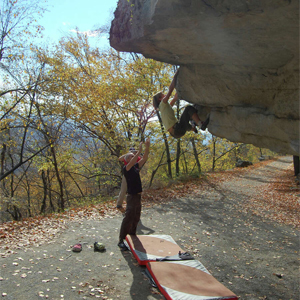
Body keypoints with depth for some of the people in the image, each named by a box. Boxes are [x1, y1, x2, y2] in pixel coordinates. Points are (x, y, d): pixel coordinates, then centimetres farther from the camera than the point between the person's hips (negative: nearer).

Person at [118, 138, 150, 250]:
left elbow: (144, 159, 6)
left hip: (138, 196, 8)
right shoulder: (126, 168, -9)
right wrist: (139, 151, -34)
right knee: (128, 219, -9)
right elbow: (131, 163, -30)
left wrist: (147, 147, -6)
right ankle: (121, 240, -5)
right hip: (131, 197, -8)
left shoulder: (136, 167, 12)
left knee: (136, 219, 16)